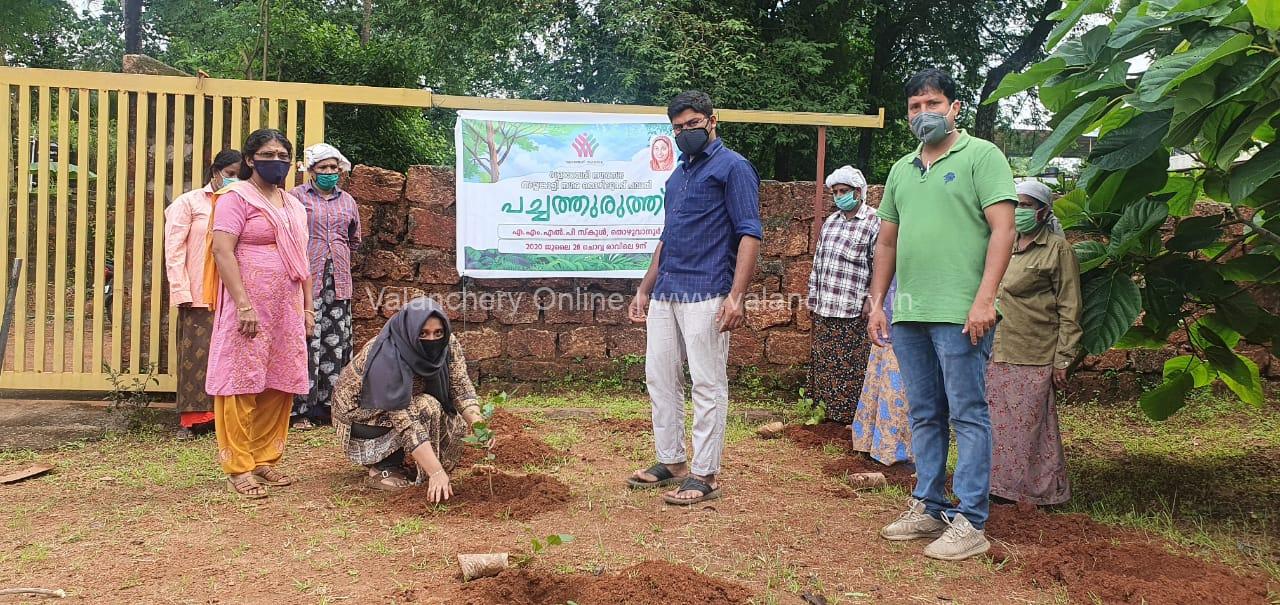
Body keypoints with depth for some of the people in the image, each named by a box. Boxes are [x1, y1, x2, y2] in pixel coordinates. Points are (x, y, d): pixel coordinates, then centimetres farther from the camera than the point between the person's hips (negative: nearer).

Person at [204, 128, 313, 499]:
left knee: (280, 386, 7)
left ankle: (265, 458, 17)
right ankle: (239, 467, 3)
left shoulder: (294, 206, 19)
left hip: (287, 310, 7)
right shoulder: (237, 197, -3)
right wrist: (244, 305, -21)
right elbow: (222, 251, -13)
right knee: (243, 384, -4)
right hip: (250, 307, -7)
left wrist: (308, 308, 15)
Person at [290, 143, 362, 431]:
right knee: (307, 343, -7)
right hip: (307, 279, -5)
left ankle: (330, 406, 15)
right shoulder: (297, 197, 1)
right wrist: (308, 256, 4)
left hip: (338, 282, 5)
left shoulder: (347, 201, 17)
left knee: (337, 343, 6)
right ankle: (302, 410, 0)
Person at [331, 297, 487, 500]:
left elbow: (460, 386, -17)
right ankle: (382, 468, -14)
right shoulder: (387, 358, -35)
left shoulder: (447, 344, -17)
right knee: (427, 409, -30)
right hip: (361, 418, -7)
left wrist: (477, 422, -38)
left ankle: (405, 461, 7)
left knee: (457, 424, -14)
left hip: (406, 405, 7)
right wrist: (437, 472, -45)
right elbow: (407, 424, -40)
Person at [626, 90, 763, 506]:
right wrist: (644, 289, 21)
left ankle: (705, 476, 5)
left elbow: (750, 234, -11)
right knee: (659, 378, 11)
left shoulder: (732, 167, -3)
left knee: (707, 385, -3)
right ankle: (671, 462, 22)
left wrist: (736, 295, -20)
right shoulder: (678, 175, 21)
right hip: (665, 295, 9)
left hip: (705, 296, -8)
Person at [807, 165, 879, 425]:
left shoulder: (874, 222, -6)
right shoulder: (830, 221, 15)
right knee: (823, 360, 11)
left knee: (851, 363, -1)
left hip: (853, 309, -7)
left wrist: (870, 300, -13)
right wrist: (813, 298, 16)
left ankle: (851, 415, 8)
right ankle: (826, 410, 22)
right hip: (824, 309, 7)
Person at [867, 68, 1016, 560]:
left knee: (967, 416, -1)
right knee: (924, 416, 13)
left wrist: (984, 299, -17)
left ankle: (969, 523, 5)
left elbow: (1003, 229, -9)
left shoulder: (981, 155, -1)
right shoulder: (901, 170, 18)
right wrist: (877, 304, 15)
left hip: (960, 313, -6)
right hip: (908, 314, 7)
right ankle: (927, 508, 23)